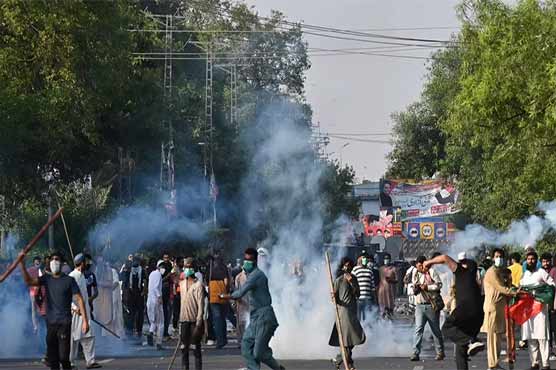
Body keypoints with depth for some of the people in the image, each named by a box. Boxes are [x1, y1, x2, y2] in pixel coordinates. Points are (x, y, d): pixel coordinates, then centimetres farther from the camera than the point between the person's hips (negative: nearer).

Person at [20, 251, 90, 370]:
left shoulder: (69, 280, -2)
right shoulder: (46, 279, 9)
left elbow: (79, 299, -4)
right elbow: (29, 281, -6)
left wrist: (85, 320, -11)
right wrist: (22, 264, -18)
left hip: (64, 323, -4)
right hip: (50, 323, 4)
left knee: (63, 356, -12)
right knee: (52, 358, 7)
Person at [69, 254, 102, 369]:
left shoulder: (82, 276, 15)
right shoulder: (72, 276, -13)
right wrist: (75, 307, -21)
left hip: (84, 310, 8)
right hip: (76, 311, -8)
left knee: (88, 336, 4)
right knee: (74, 337, -1)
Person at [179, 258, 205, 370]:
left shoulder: (198, 285, -8)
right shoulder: (182, 283, 11)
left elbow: (201, 305, -11)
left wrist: (198, 323, -17)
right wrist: (180, 319, 13)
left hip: (195, 320, -6)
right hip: (184, 320, 6)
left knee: (196, 347, -3)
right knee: (184, 347, 6)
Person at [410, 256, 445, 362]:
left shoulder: (431, 272, -1)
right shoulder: (415, 275, 14)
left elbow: (439, 285, -9)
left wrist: (427, 287, -17)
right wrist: (415, 289, -1)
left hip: (432, 305, -3)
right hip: (420, 306, 3)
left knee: (436, 330, 7)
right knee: (418, 329, -9)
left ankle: (440, 352, 18)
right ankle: (415, 353, -13)